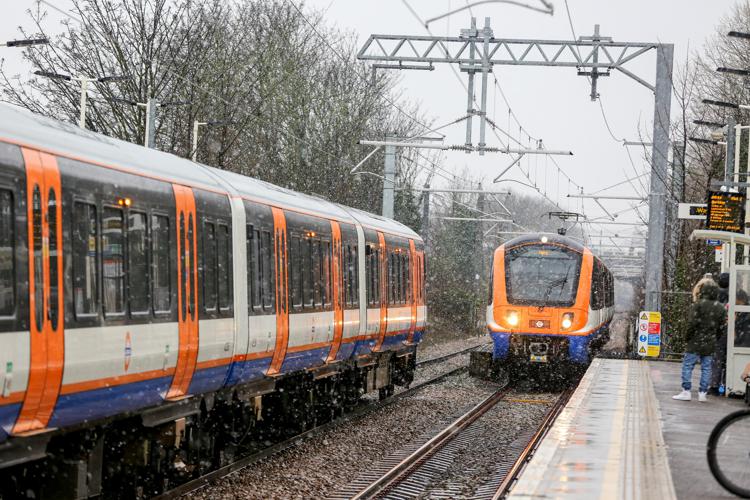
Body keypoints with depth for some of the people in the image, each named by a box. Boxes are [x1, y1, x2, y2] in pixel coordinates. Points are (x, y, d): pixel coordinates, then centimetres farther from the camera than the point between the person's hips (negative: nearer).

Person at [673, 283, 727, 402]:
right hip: (710, 344, 5)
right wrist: (714, 338, 16)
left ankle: (686, 392, -1)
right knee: (706, 368, 9)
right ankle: (702, 393, 8)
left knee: (687, 366, 2)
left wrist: (687, 337, -4)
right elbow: (721, 327, 7)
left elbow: (692, 323, -15)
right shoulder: (721, 308, 7)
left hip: (695, 343, -5)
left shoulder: (697, 305, -10)